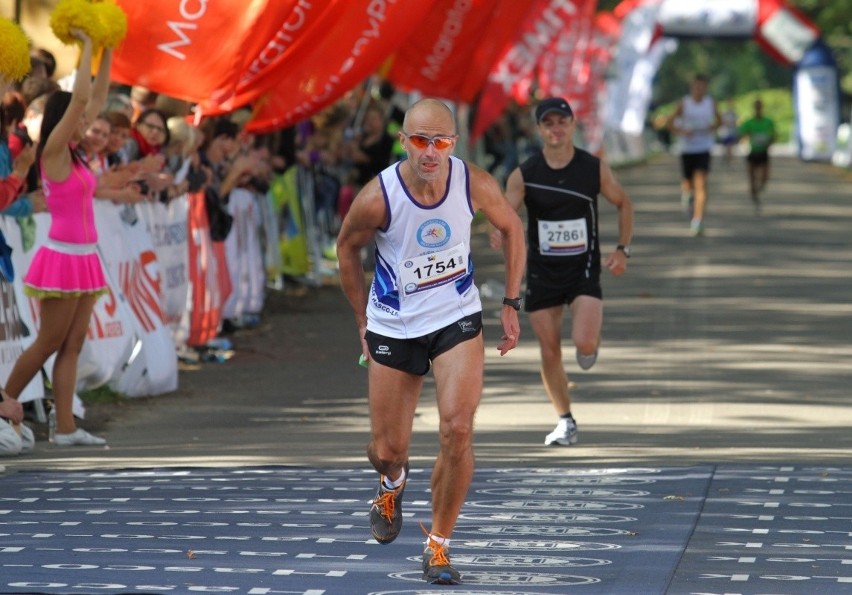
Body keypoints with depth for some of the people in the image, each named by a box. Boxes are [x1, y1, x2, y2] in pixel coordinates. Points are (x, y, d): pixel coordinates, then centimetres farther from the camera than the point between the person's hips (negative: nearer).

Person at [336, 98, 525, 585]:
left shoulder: (476, 186, -18)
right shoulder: (377, 198, -23)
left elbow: (512, 228, 3)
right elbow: (347, 248, -2)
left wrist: (512, 304, 3)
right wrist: (363, 318, 5)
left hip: (458, 319, 0)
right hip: (393, 326, 0)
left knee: (457, 430, -18)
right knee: (388, 449, 8)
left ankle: (439, 544, 1)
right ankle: (394, 483, 49)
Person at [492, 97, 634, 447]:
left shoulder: (594, 169, -4)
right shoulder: (523, 175, -6)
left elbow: (624, 204, 10)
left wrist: (623, 250, 0)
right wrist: (499, 234, -38)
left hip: (584, 268, -1)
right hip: (542, 272, 1)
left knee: (584, 343, -19)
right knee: (549, 352, 4)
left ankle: (591, 345, 19)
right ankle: (565, 422, 20)